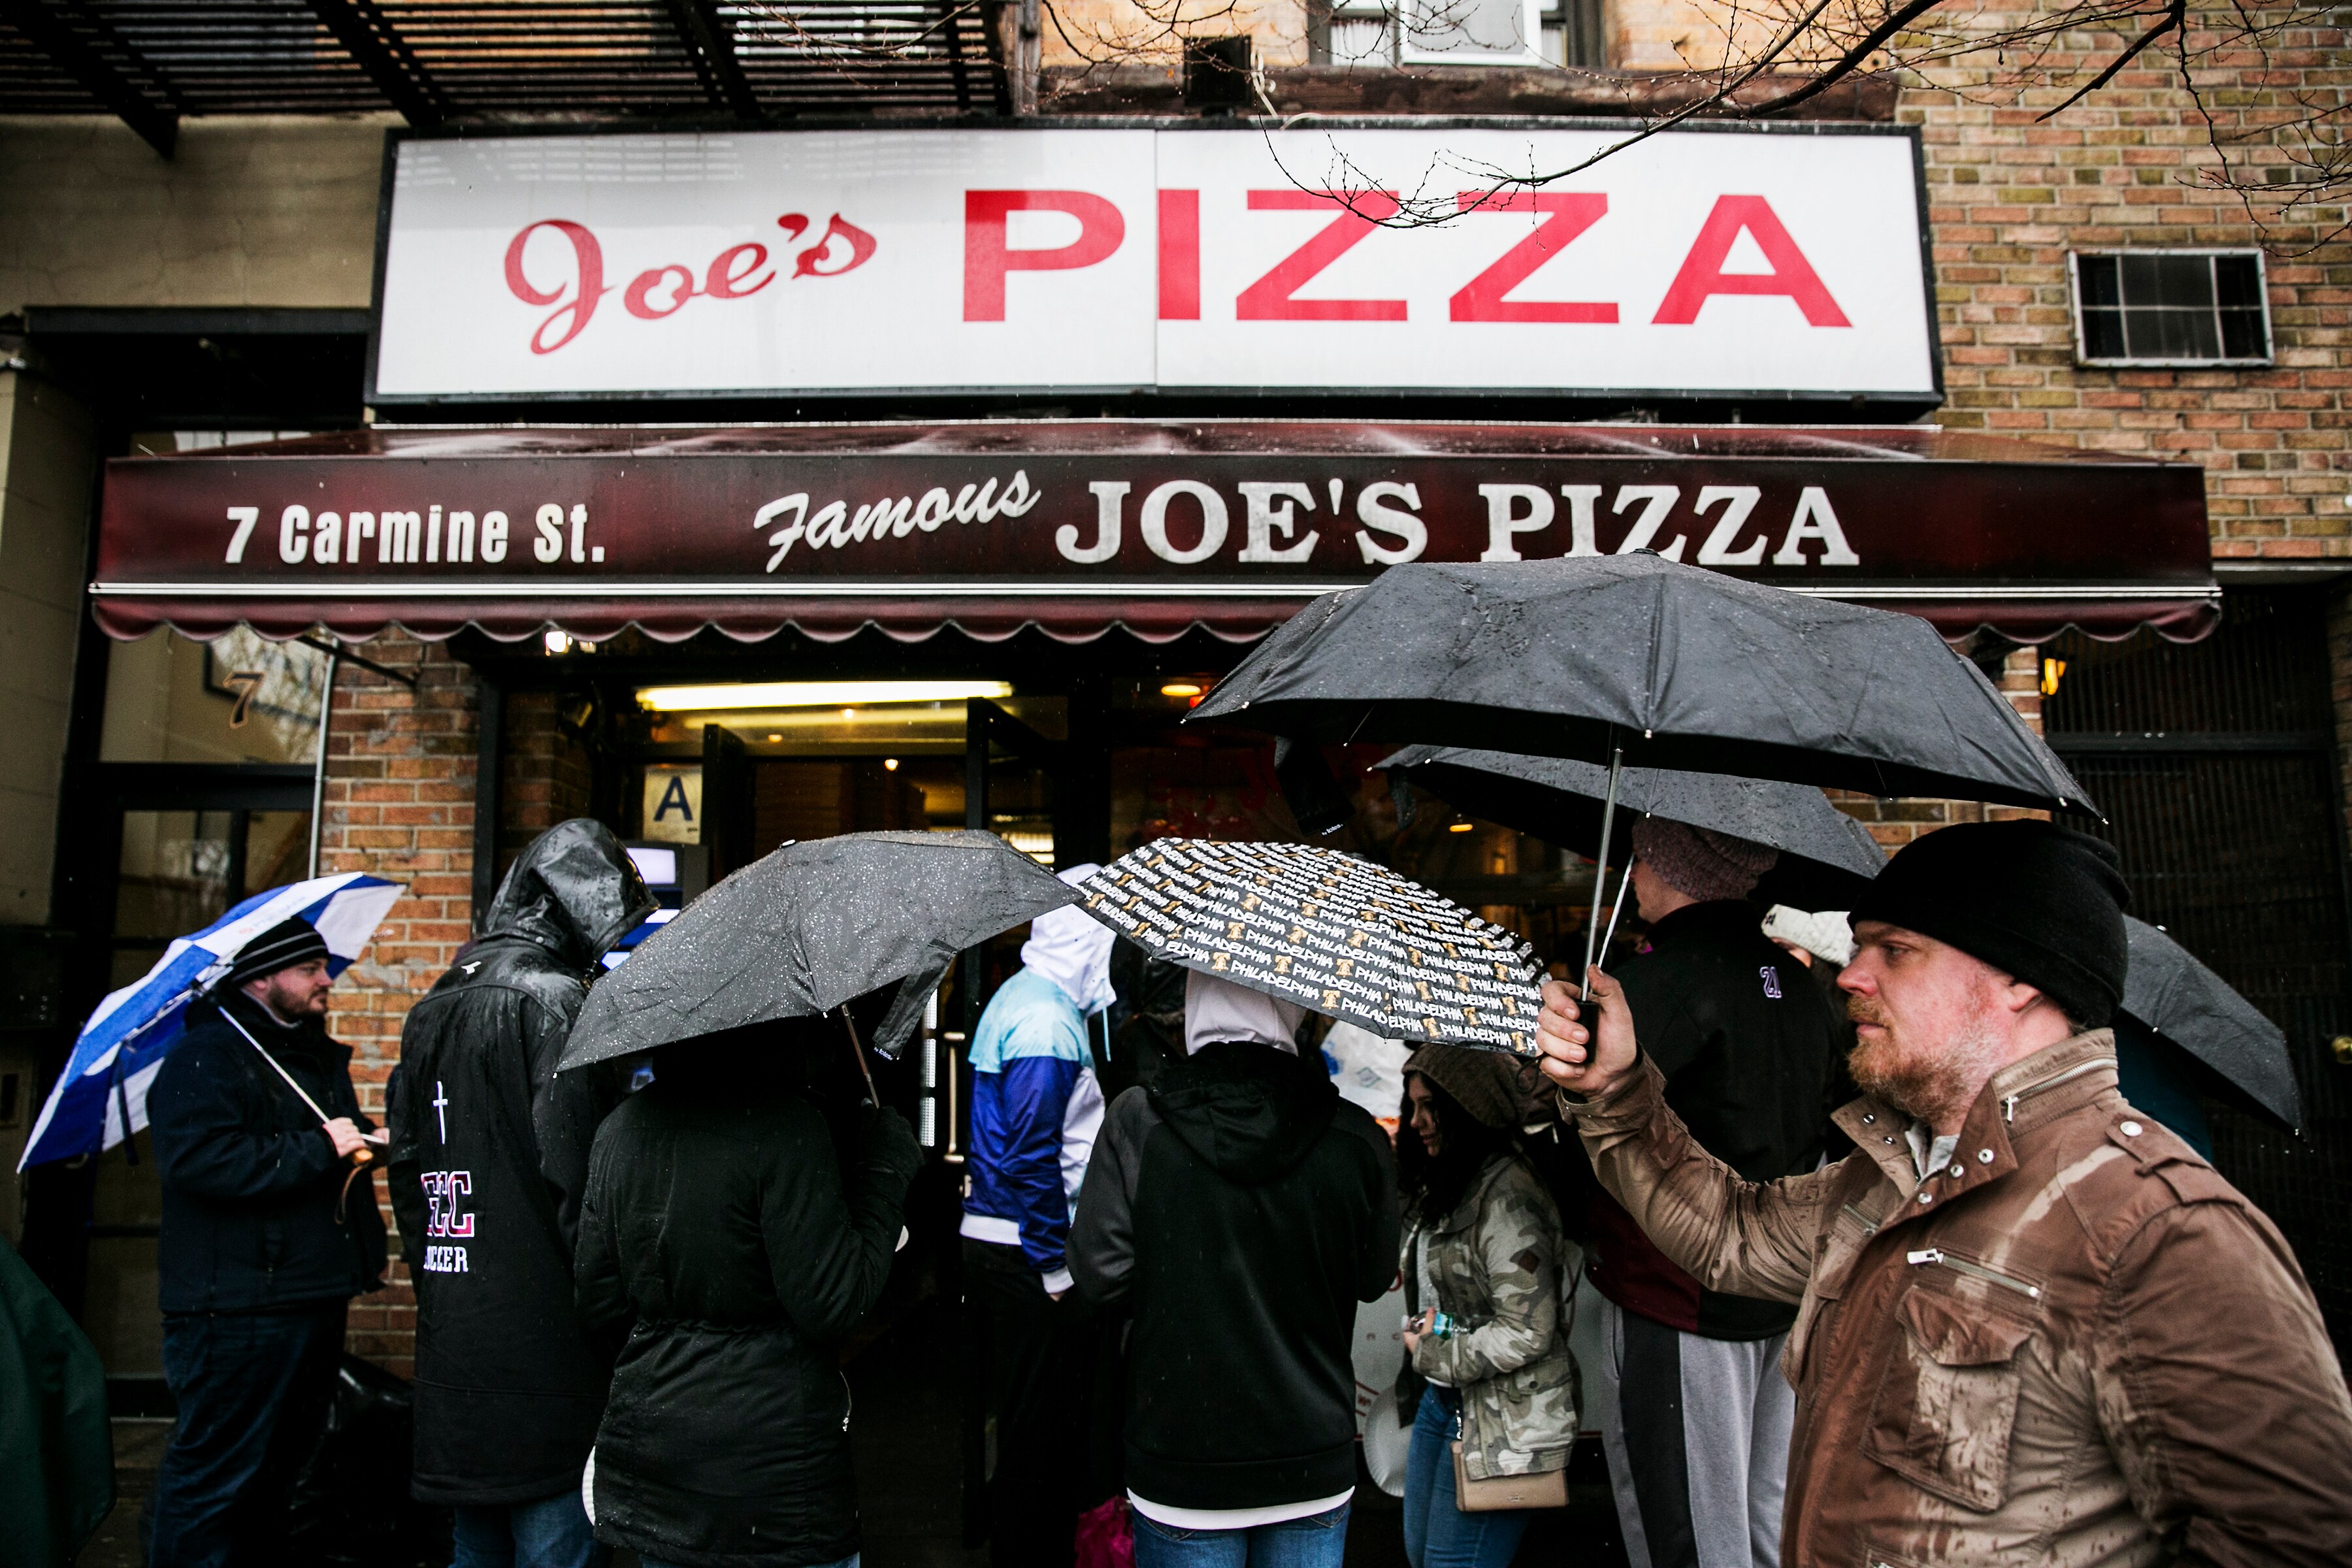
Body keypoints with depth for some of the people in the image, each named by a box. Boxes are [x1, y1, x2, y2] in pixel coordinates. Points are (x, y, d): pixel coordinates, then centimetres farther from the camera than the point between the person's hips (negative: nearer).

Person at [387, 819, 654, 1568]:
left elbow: (406, 1171, 17)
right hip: (541, 1353, -9)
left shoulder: (430, 1013, 13)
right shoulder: (556, 1002, -14)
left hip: (449, 1349, 9)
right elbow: (573, 1177, -19)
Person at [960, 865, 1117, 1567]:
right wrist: (1055, 1269, -17)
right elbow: (1032, 1158, -23)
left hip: (999, 1241, 10)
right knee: (1040, 1434, 1)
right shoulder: (1048, 1019, -19)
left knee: (1032, 1425, 20)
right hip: (1026, 1253, -10)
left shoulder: (1028, 996, 13)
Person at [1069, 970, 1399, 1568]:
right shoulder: (1357, 1140, -11)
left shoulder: (1136, 1122, -15)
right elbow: (1373, 1279, 2)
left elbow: (1101, 1273, -12)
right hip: (1315, 1466, 1)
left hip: (1180, 1458, -1)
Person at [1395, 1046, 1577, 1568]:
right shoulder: (1445, 1184, 10)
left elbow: (1526, 1333, -24)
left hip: (1501, 1421, -10)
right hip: (1441, 1399, 10)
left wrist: (1433, 1357, -13)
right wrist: (1424, 1343, 3)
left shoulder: (1506, 1196, -20)